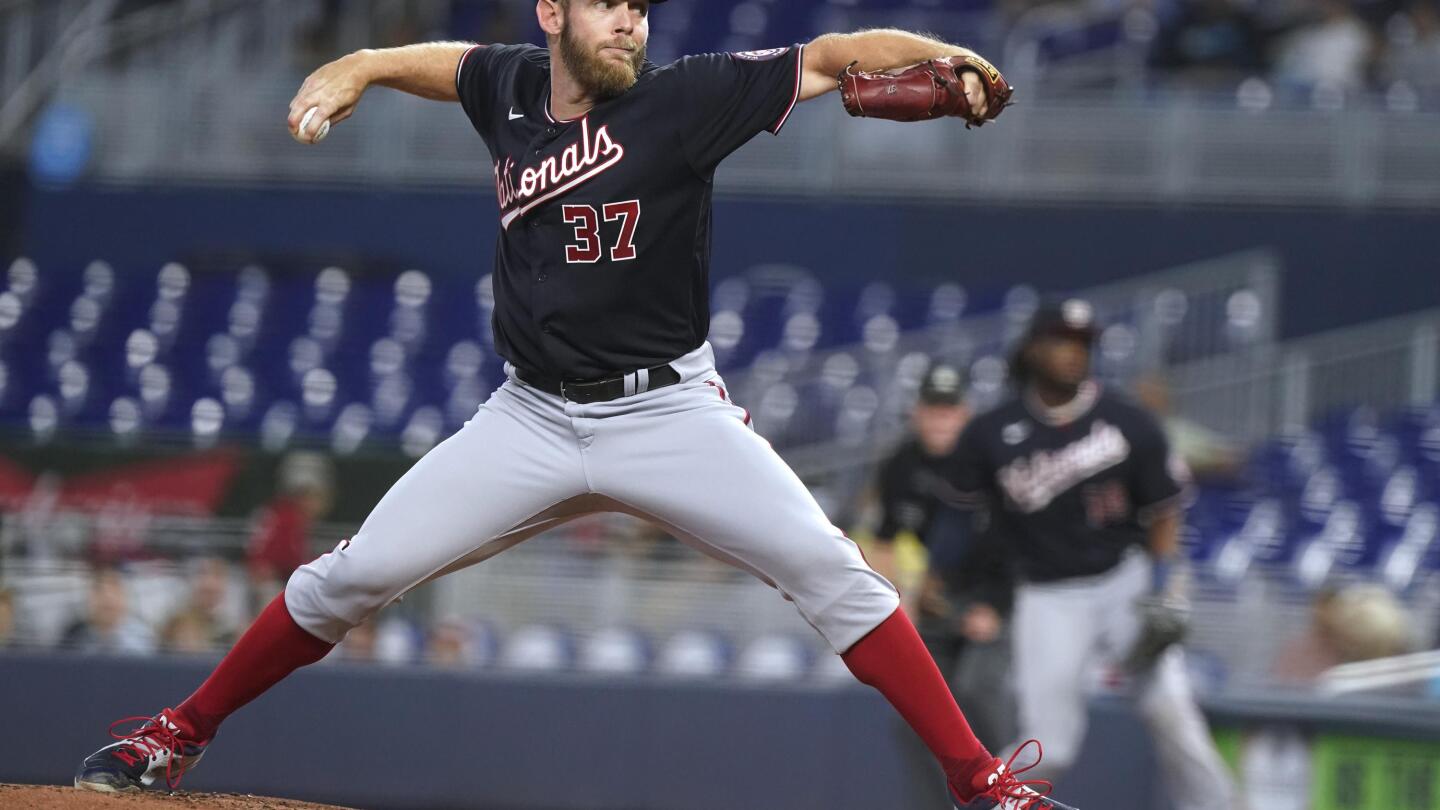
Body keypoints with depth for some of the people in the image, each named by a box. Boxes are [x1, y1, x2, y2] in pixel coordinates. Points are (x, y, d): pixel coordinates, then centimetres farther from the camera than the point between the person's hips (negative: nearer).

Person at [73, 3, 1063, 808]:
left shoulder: (681, 100, -10)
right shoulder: (508, 87, 2)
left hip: (669, 412, -3)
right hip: (533, 419, 3)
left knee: (830, 569, -18)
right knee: (352, 577, -3)